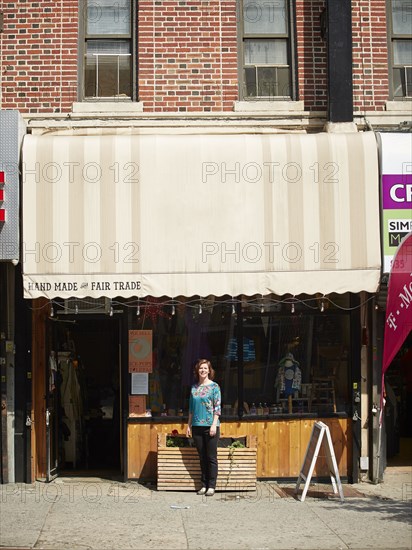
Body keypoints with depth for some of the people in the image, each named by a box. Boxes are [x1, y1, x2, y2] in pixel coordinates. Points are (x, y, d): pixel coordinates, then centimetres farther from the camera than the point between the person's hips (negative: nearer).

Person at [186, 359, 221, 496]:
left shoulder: (214, 386, -2)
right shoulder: (194, 388, 12)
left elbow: (217, 407, -6)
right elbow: (191, 408, 16)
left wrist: (214, 424, -14)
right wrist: (189, 425, 11)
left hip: (210, 426, -4)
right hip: (197, 426, 5)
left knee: (211, 457, -1)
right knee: (202, 457, 9)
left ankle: (211, 486, 4)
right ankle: (204, 485, 15)